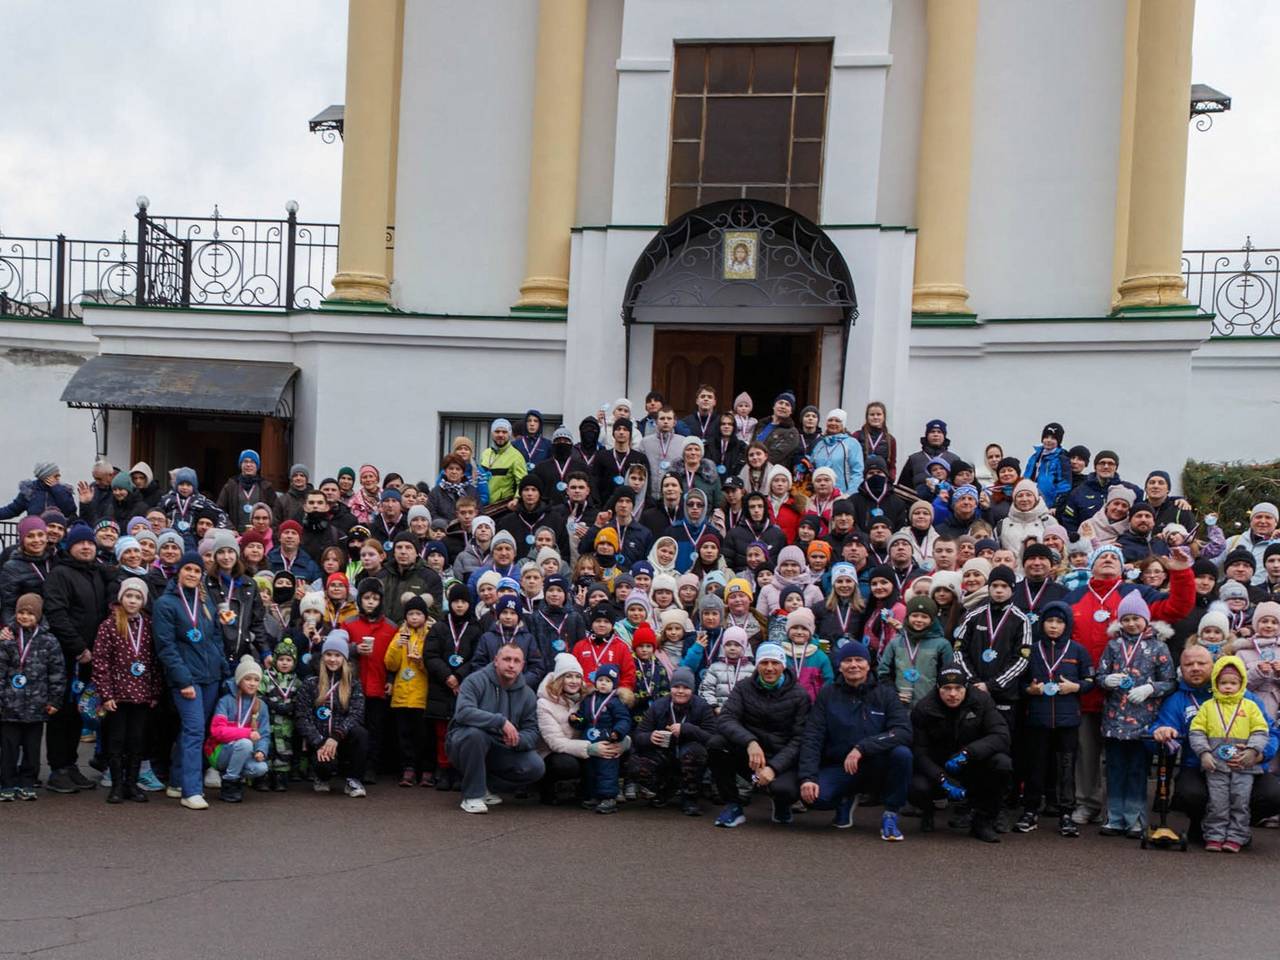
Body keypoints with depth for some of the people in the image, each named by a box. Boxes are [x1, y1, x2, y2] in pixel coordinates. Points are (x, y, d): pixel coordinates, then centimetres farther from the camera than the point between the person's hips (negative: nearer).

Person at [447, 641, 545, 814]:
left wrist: (518, 740, -26)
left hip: (501, 751, 5)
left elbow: (532, 732, -1)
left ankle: (484, 786, 4)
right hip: (463, 742, -4)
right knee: (474, 733, -39)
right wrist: (501, 721, -36)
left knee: (536, 767, -17)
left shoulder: (528, 694, 2)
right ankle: (472, 796, -23)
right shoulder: (476, 681, -13)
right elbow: (463, 712, -31)